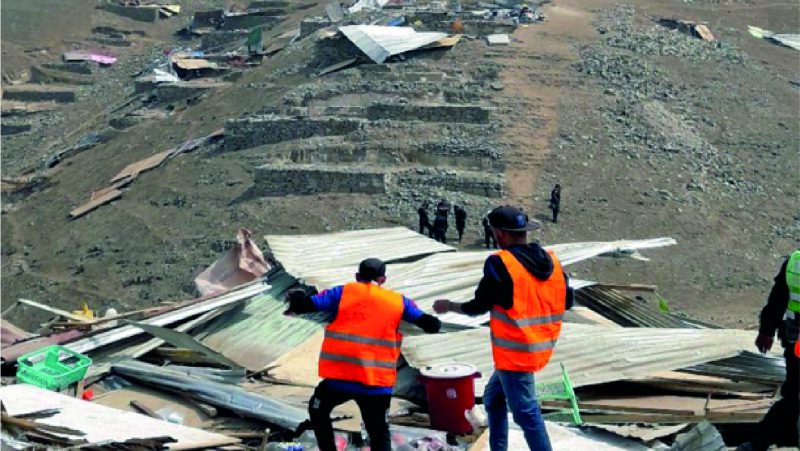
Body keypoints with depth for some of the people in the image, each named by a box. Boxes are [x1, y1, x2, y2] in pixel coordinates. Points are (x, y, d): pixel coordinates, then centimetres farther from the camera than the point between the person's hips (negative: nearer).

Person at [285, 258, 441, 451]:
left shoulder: (342, 292, 5)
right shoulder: (398, 301, 8)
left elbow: (306, 304, -1)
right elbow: (432, 325, 8)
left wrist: (297, 298, 20)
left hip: (340, 377, -1)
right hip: (378, 382, 1)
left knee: (318, 410, 27)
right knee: (379, 434, 13)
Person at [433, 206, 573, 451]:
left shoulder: (500, 264, -18)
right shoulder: (551, 260, 3)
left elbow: (479, 306, -10)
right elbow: (567, 301, 9)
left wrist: (449, 306, 8)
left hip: (515, 351, -8)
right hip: (541, 347, 8)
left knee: (525, 412, -2)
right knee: (493, 397, 23)